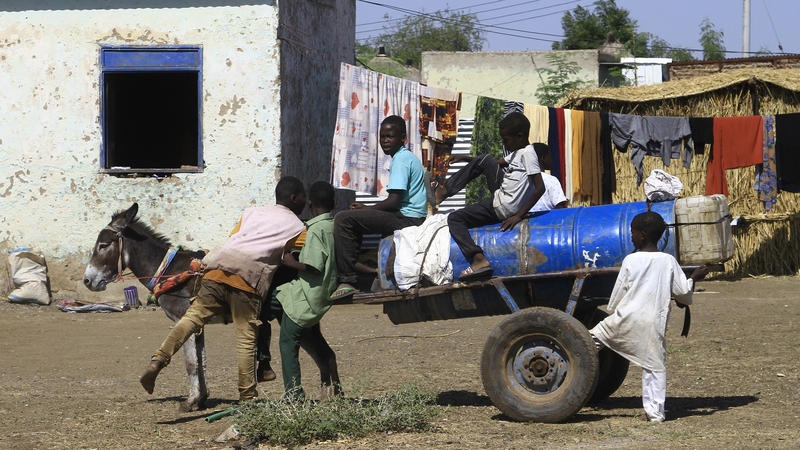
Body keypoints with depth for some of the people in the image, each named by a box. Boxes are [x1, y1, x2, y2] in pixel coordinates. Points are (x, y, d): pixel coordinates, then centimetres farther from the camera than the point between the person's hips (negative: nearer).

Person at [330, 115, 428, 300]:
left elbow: (394, 201, -20)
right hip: (411, 218, 11)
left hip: (406, 219, -11)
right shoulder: (407, 157, 19)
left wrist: (365, 209, -6)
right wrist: (365, 209, 12)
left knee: (343, 219, -18)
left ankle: (347, 281, -22)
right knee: (353, 220, 27)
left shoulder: (400, 160, -12)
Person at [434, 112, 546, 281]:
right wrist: (465, 160, 23)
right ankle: (445, 190, 24)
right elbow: (498, 163, 29)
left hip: (503, 209, -10)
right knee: (484, 160, 21)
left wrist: (519, 215, -25)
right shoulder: (517, 152, 11)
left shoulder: (527, 153, -18)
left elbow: (540, 187, -26)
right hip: (501, 195, 10)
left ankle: (480, 260, -16)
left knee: (454, 219, -4)